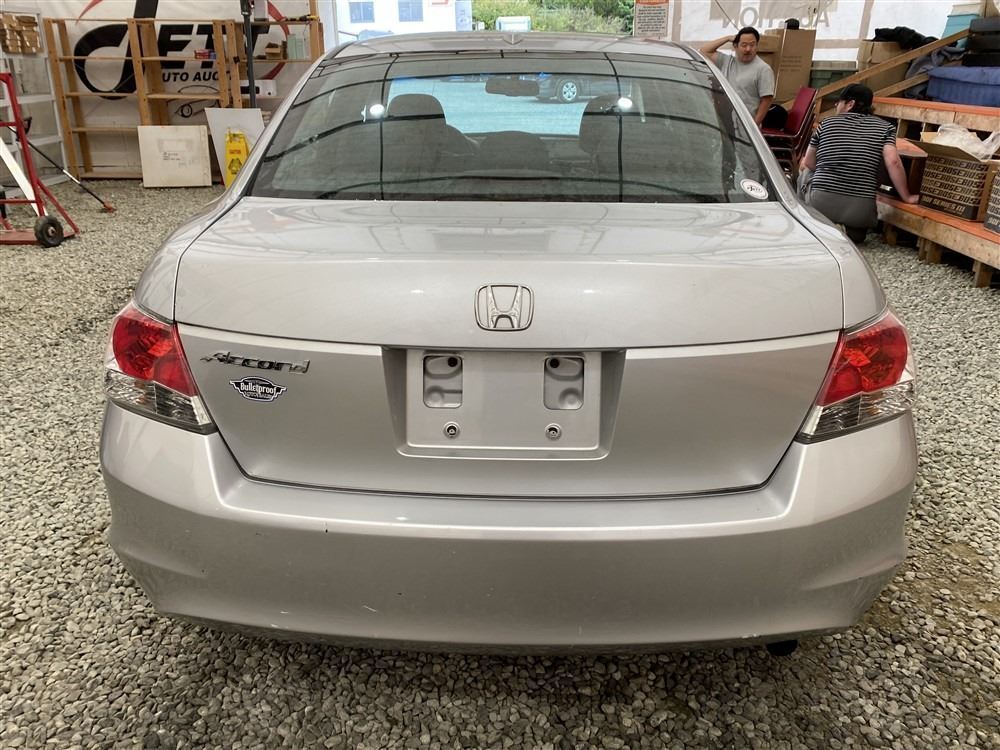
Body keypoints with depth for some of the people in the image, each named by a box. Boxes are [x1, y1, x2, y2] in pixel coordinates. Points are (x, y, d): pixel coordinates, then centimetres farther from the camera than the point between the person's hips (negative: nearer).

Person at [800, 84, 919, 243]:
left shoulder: (826, 123, 9)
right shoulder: (884, 128, 8)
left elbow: (808, 165, 14)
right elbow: (893, 163, -5)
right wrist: (907, 197, 3)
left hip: (821, 203, -1)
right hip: (860, 210, 2)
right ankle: (850, 231, -1)